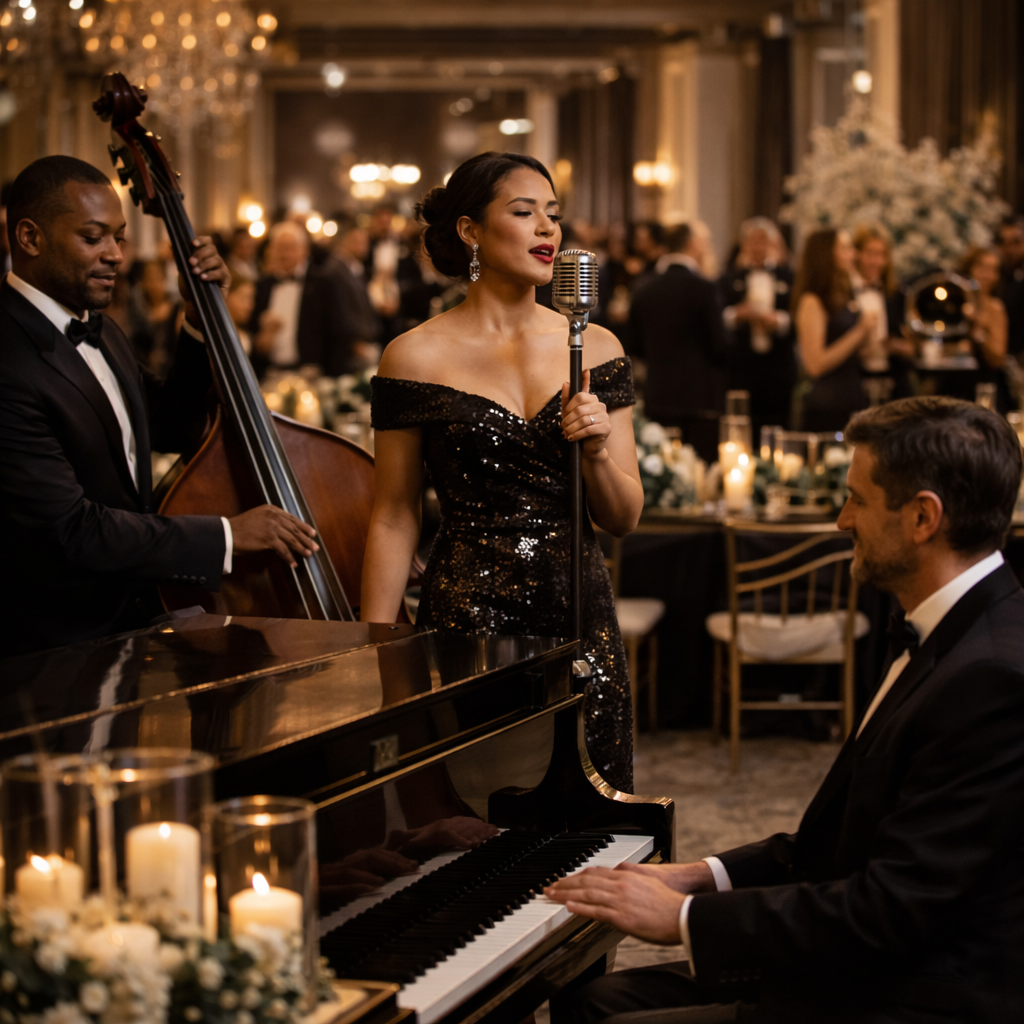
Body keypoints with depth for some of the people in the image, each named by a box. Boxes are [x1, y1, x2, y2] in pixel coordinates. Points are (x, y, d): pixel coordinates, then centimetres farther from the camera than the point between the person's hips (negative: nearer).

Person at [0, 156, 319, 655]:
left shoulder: (100, 334, 13)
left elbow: (174, 428, 22)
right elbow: (72, 529, -22)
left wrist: (203, 316, 8)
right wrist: (228, 535, -18)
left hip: (134, 615, 9)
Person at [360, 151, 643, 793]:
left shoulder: (595, 349, 5)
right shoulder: (417, 358, -2)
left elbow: (624, 518, 7)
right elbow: (395, 521, 0)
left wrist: (597, 452, -12)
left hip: (580, 618, 3)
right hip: (468, 613, -3)